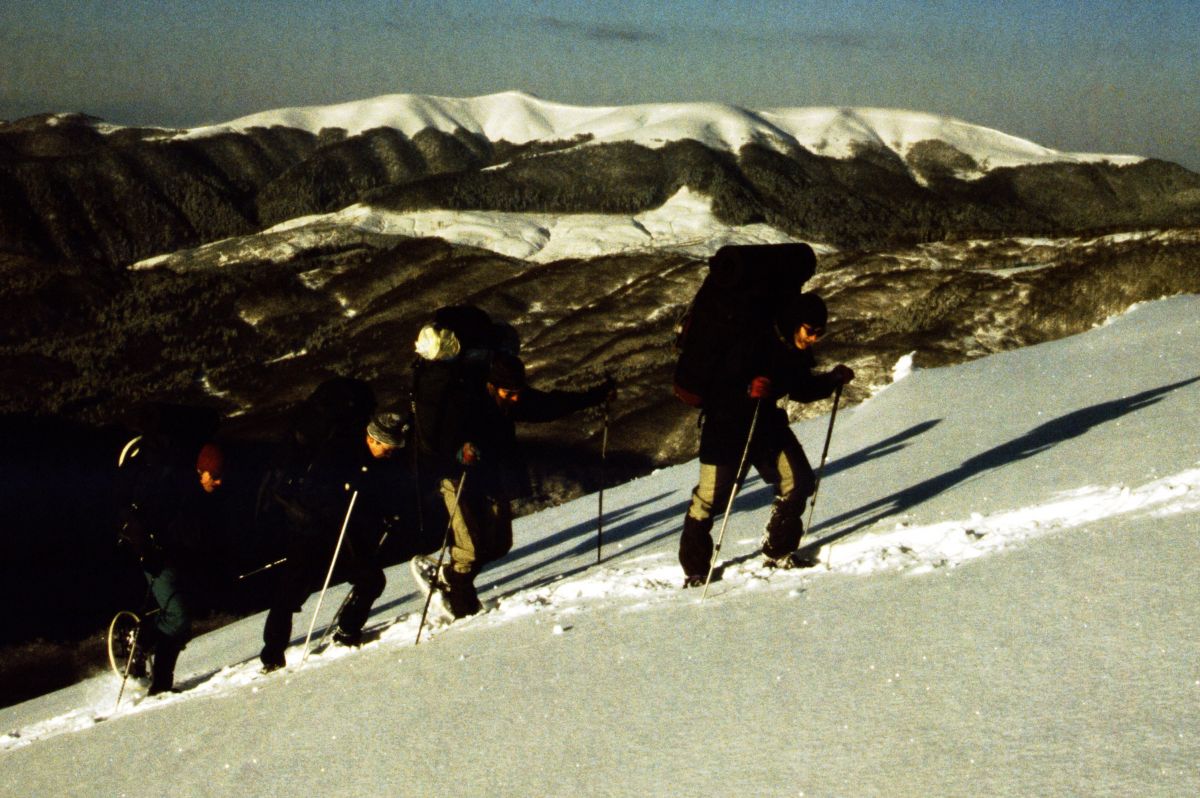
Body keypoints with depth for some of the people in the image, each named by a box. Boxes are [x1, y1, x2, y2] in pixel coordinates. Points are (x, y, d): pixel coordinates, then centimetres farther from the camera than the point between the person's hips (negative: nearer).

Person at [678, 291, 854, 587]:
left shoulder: (795, 351, -3)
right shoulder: (754, 341, -27)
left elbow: (801, 389, 14)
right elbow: (720, 385, -31)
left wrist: (832, 379, 0)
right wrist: (748, 389, -50)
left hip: (767, 423, 7)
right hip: (727, 424, -7)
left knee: (799, 481, 0)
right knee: (712, 494, -4)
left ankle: (777, 552, 17)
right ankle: (694, 568, 11)